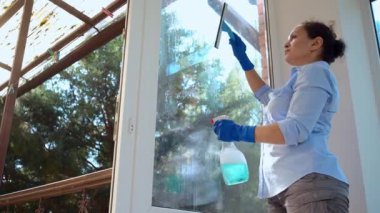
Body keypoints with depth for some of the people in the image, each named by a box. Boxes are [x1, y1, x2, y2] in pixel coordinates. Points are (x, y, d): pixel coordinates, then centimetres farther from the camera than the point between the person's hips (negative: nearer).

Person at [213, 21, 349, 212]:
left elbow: (297, 129, -16)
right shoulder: (302, 77, 29)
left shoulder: (316, 71, -2)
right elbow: (267, 96, 42)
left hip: (309, 180, -9)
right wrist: (242, 58, 40)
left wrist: (239, 132, -17)